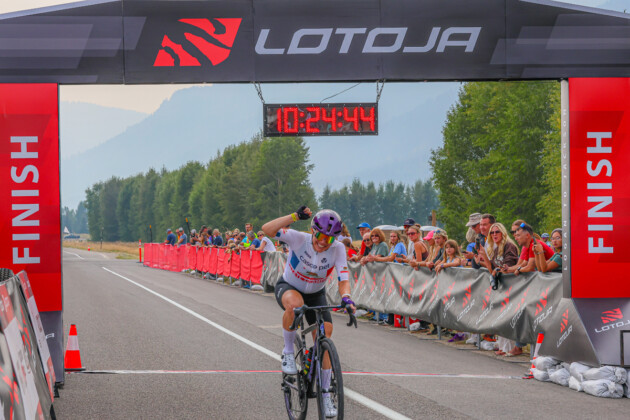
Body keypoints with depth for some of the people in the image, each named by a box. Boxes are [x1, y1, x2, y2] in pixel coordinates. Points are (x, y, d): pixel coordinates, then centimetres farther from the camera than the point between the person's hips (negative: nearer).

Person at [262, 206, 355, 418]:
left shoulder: (338, 249, -23)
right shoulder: (299, 238, -28)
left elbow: (343, 279, -31)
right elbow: (267, 229, -38)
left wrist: (346, 298, -52)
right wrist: (295, 216, -47)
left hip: (315, 294, 3)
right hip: (288, 287, -3)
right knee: (294, 304, -40)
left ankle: (325, 394, 5)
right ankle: (288, 351, -16)